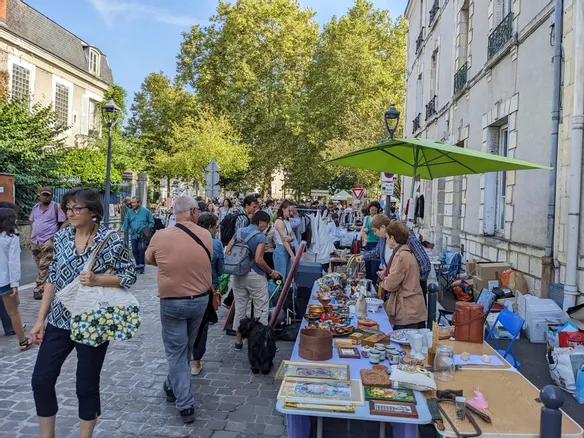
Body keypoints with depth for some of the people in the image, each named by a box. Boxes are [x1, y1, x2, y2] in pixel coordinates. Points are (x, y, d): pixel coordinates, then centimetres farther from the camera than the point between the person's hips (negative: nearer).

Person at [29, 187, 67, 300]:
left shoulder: (56, 207, -5)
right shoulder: (35, 207, 12)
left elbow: (63, 223, -5)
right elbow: (31, 221, 23)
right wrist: (31, 237, 15)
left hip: (48, 241, -6)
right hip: (35, 241, 6)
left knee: (44, 267, -10)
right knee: (40, 266, 13)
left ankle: (38, 289, -8)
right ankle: (45, 286, 24)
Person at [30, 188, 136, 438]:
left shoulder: (112, 240, -11)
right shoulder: (62, 237, 2)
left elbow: (130, 276, -7)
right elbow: (52, 279, 7)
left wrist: (97, 280, -22)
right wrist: (40, 319, 5)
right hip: (59, 320, 5)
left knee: (86, 385, 7)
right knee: (41, 379, 7)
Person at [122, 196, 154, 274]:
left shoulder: (146, 211, -3)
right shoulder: (130, 212, 9)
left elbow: (151, 222, 2)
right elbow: (126, 223, 13)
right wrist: (124, 232, 7)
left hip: (143, 235, -5)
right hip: (134, 235, 5)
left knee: (141, 249, -16)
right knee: (134, 250, 6)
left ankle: (142, 265, -3)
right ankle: (138, 265, 21)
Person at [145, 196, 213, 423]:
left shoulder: (160, 237, -13)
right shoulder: (206, 236, -8)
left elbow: (149, 260, 6)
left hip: (172, 303, -3)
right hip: (200, 300, 3)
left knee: (175, 352, 8)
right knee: (186, 349, 22)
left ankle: (186, 405, 7)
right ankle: (172, 387, 43)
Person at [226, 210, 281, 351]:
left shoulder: (239, 232, 6)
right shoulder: (260, 236, -12)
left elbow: (227, 251, 5)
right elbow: (258, 260, -19)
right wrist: (271, 272, -7)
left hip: (238, 275, 6)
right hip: (255, 275, -6)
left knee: (240, 308, 14)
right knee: (261, 309, 5)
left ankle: (238, 341, 22)